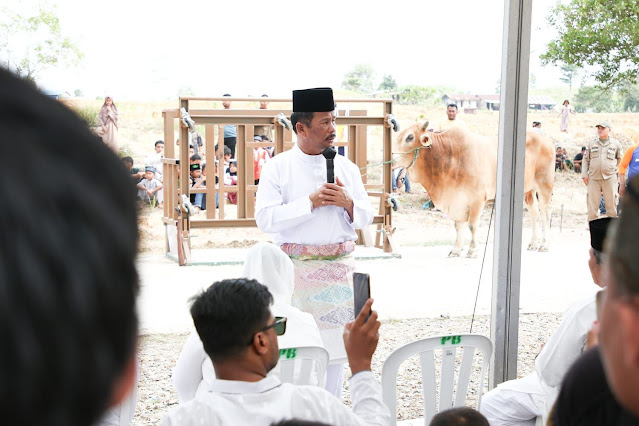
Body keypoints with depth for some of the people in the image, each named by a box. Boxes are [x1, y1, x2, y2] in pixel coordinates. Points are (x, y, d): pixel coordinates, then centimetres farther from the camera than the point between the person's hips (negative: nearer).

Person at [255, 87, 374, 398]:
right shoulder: (278, 167, -2)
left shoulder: (346, 167, 9)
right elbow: (265, 218, -13)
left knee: (334, 343, 8)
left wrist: (348, 203, -11)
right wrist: (310, 202, -17)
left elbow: (365, 217, 10)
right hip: (296, 268, -3)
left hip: (339, 268, 4)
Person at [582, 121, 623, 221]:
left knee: (611, 202, -1)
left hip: (609, 178, -1)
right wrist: (584, 174, 6)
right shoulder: (592, 143, 11)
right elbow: (586, 159, 14)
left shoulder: (616, 144, 7)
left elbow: (620, 159, 21)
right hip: (593, 178, 1)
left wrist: (614, 169, 13)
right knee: (592, 203, 0)